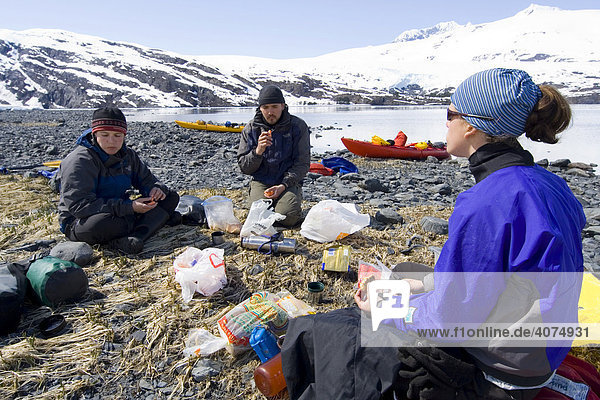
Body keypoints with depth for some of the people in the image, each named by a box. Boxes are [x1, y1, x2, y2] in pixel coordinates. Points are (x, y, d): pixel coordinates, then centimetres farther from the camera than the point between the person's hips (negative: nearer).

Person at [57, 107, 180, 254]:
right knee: (101, 224, -45)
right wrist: (130, 208, -33)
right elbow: (79, 205, -28)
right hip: (80, 223, -7)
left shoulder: (128, 155, 4)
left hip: (122, 212, 7)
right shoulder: (79, 161, -18)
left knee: (171, 197, -5)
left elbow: (146, 179, 16)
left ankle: (130, 238, -28)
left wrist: (156, 188, -12)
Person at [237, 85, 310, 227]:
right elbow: (244, 168, 0)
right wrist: (258, 151, -20)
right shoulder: (251, 129, 2)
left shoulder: (298, 126, -3)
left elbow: (302, 164, -3)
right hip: (261, 182, 1)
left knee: (288, 218, -24)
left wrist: (283, 185, -16)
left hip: (289, 181, -1)